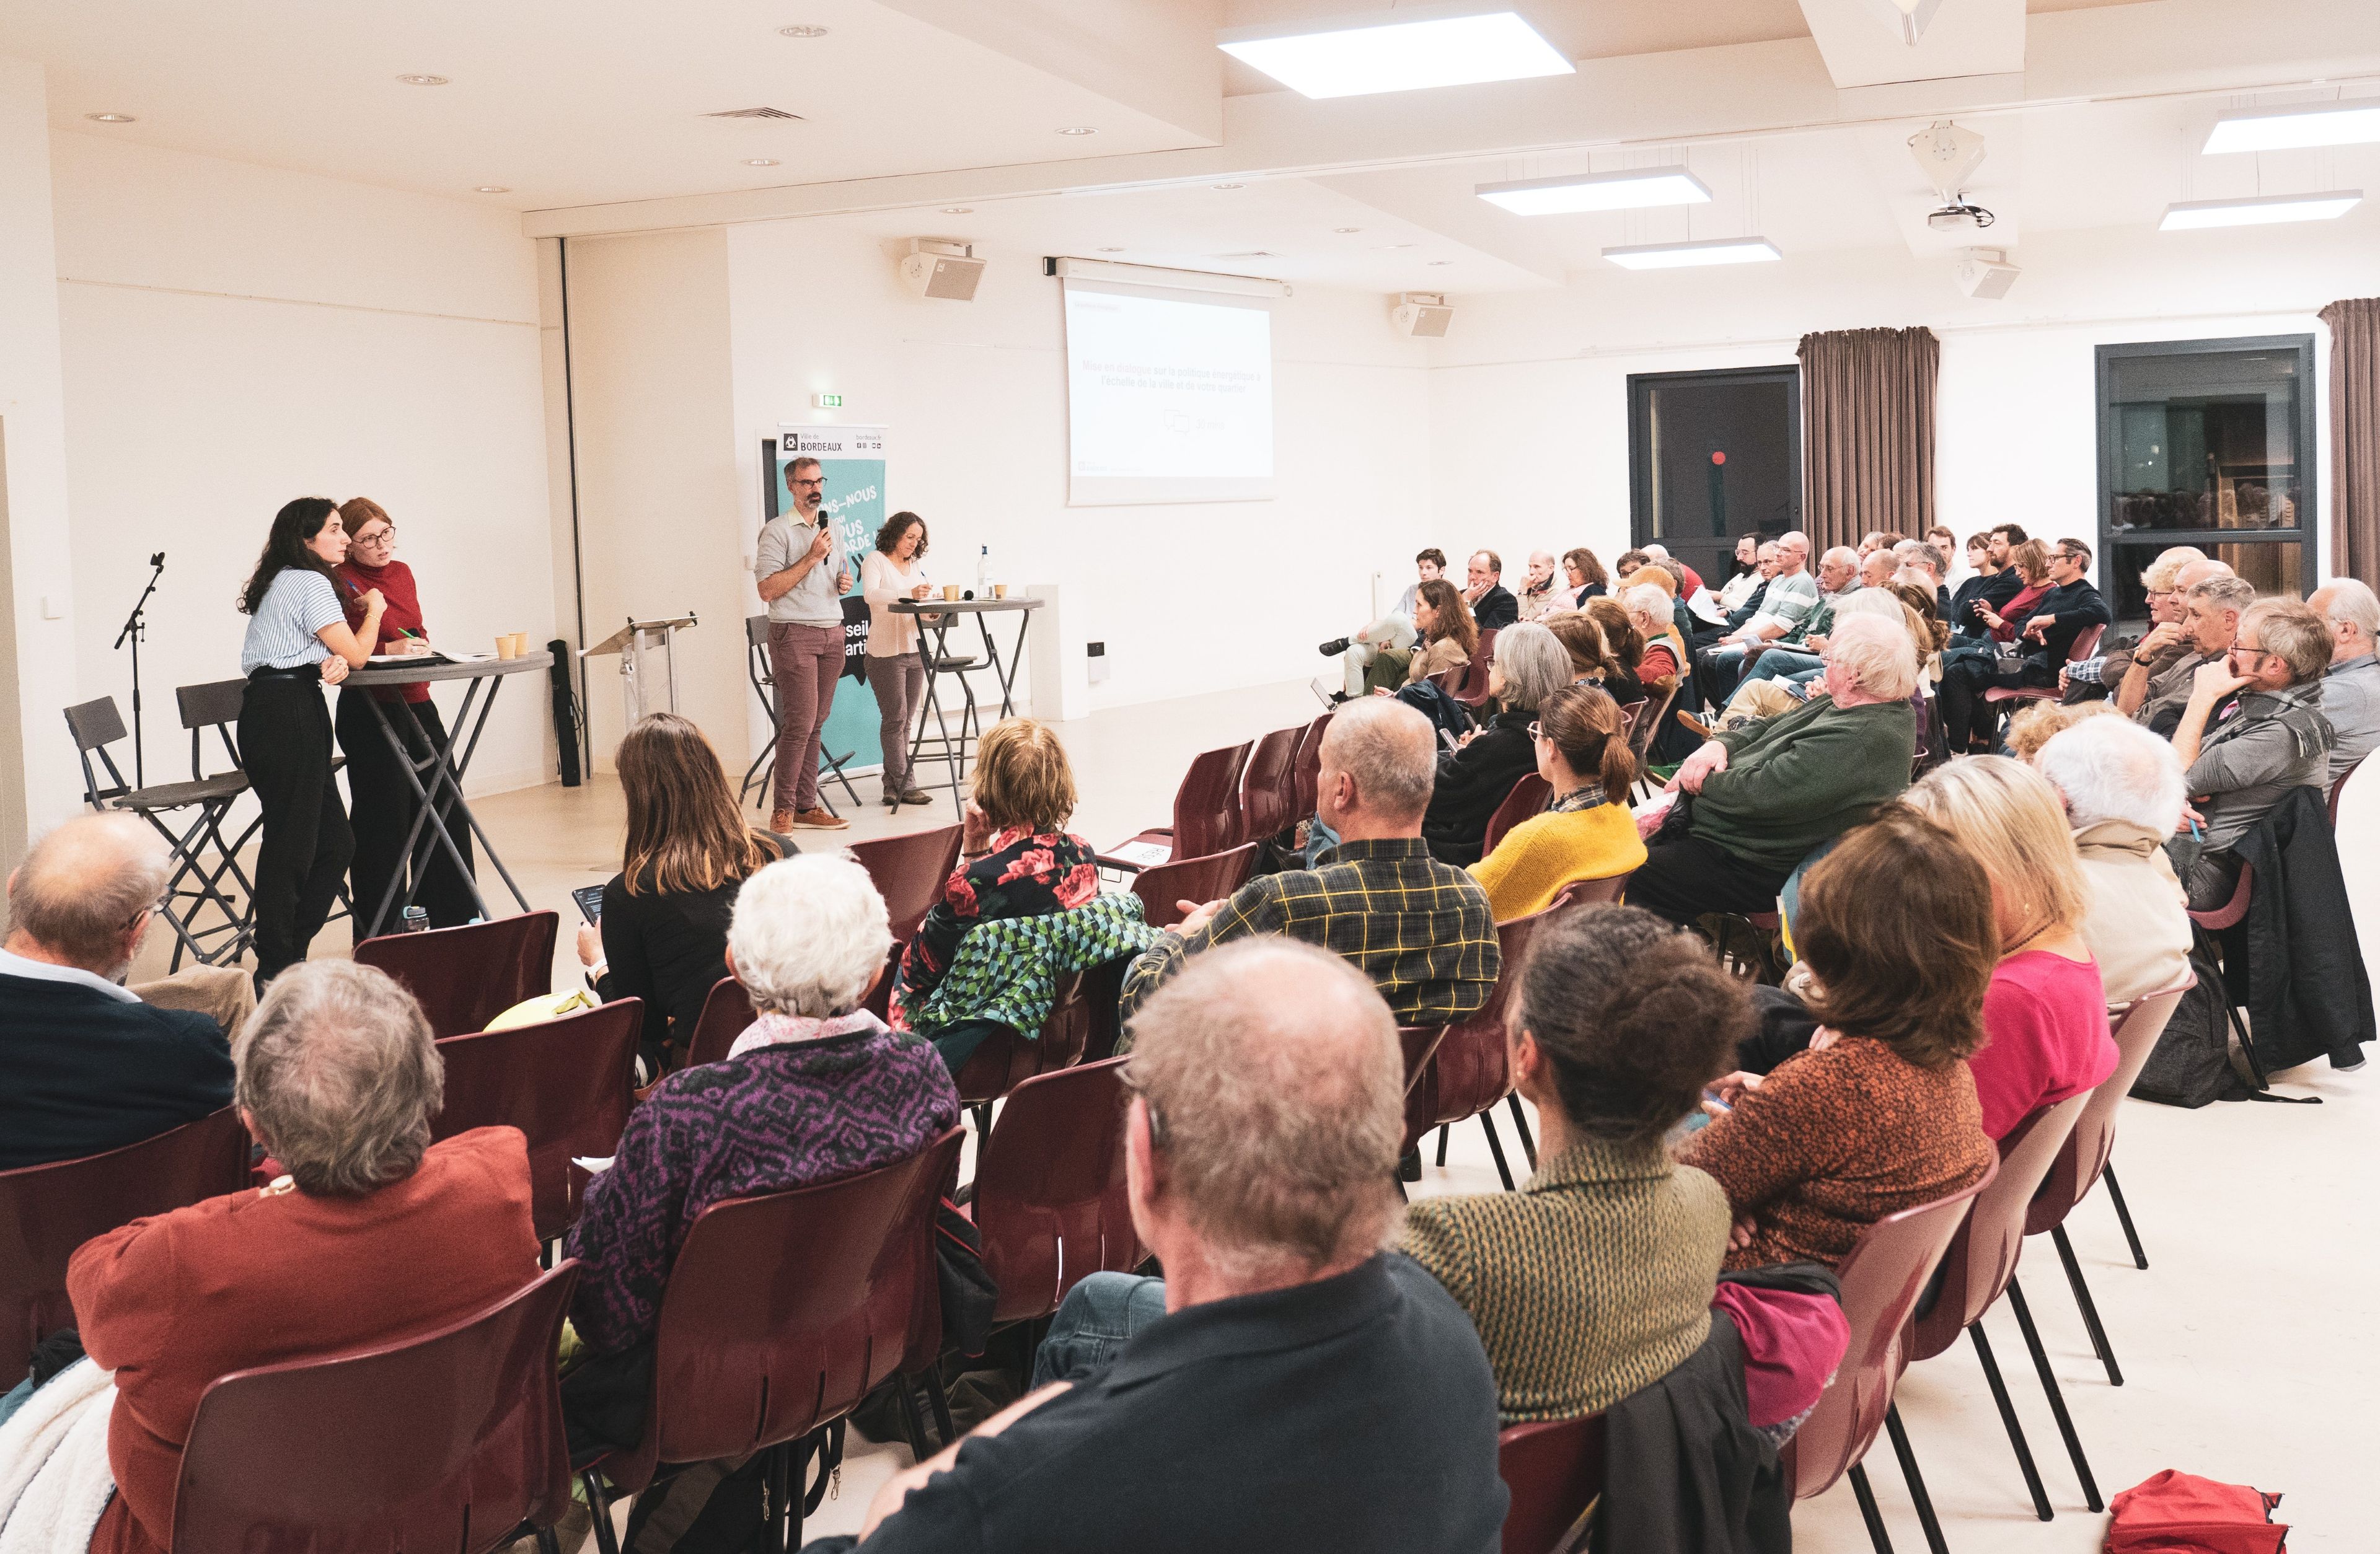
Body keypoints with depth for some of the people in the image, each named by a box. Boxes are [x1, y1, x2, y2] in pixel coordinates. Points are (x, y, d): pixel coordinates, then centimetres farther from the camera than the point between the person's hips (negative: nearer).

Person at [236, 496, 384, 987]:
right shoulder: (310, 583, -8)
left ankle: (285, 957, 18)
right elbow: (356, 654, -7)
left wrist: (328, 665, -1)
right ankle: (275, 969, 0)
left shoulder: (282, 582, 22)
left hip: (268, 712, 10)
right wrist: (374, 608, 11)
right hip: (288, 714, -10)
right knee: (291, 843, -6)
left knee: (334, 843, 12)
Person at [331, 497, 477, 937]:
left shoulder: (402, 572, 11)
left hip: (416, 703, 7)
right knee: (383, 820, -2)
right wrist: (388, 649, -23)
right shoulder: (340, 582, -10)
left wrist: (419, 645, -1)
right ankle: (379, 932, 8)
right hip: (368, 711, -7)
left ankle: (452, 917, 24)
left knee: (445, 809, 11)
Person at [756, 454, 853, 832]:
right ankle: (783, 808, -2)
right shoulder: (778, 530, -5)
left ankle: (806, 806, 10)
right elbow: (768, 590, -13)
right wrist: (811, 557, -15)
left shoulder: (831, 528, 18)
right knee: (800, 723, -10)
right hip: (795, 634, -7)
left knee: (816, 723, 6)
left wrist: (845, 583, 7)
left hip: (832, 633, 7)